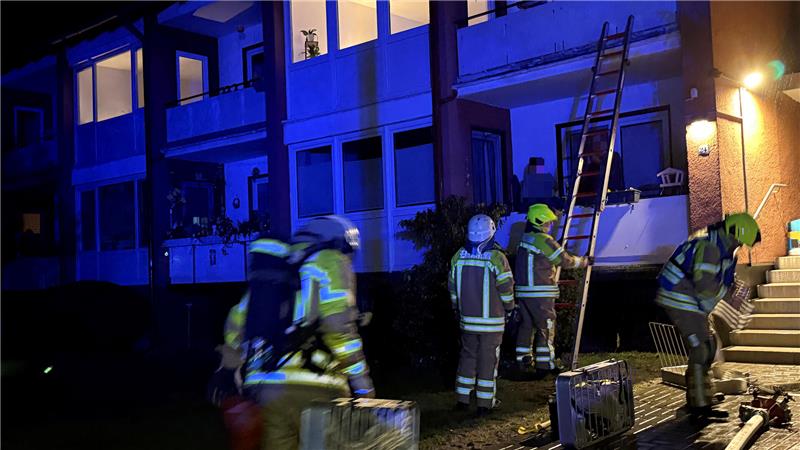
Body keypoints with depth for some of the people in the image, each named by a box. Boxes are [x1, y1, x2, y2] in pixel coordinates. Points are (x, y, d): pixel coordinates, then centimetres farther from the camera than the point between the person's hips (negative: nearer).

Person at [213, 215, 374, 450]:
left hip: (264, 386, 6)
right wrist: (361, 381, -7)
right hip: (312, 388, -6)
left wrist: (228, 370, 26)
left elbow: (237, 322, 19)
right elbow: (338, 326, -12)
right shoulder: (329, 262, 2)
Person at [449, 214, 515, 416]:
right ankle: (485, 404, 8)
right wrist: (509, 307, 8)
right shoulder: (496, 258, -13)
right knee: (488, 360, 4)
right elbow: (506, 288, -10)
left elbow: (452, 286, 10)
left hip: (467, 318, 4)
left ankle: (462, 399, 19)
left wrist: (457, 308, 24)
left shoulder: (458, 256, 1)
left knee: (467, 356, 15)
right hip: (491, 319, -4)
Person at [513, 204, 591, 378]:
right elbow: (565, 260, -8)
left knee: (526, 326, 13)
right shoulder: (544, 240, -13)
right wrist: (584, 261, 8)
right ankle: (544, 366, 4)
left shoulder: (525, 240, 12)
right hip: (540, 294, -8)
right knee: (545, 328, 1)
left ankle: (523, 363, 17)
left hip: (522, 291, 8)